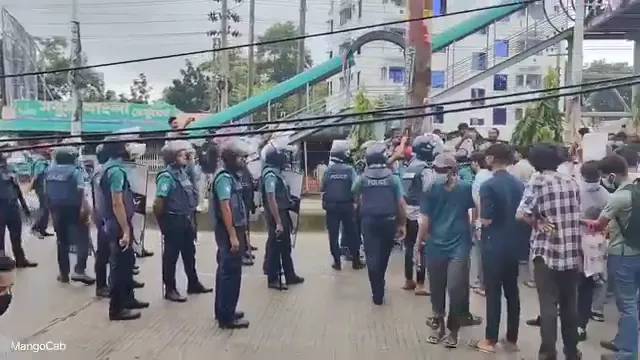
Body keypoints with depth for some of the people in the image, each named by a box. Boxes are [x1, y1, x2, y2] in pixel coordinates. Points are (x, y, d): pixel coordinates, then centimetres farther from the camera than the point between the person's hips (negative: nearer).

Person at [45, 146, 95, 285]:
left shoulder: (49, 172, 8)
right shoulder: (75, 172, -11)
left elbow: (46, 193, 11)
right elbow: (80, 193, -19)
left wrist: (52, 209, 18)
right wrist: (85, 210, -16)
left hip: (57, 211, 6)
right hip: (72, 211, -6)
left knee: (62, 242, 15)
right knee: (82, 241, 1)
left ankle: (64, 274, 20)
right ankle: (79, 271, -10)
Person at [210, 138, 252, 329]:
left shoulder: (231, 176, 13)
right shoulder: (224, 178, -16)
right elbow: (225, 208, -22)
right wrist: (233, 236, -25)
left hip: (234, 229, 10)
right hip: (229, 231, -10)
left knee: (225, 271, 16)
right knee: (231, 273, -5)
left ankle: (223, 310, 27)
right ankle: (226, 317, 2)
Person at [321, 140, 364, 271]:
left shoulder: (328, 170, 0)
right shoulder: (350, 169, -4)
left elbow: (322, 189, 0)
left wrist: (324, 203, 12)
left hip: (331, 206, 1)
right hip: (347, 205, -1)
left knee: (333, 234, 6)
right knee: (351, 232, 10)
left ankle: (337, 261, 7)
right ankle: (355, 261, 14)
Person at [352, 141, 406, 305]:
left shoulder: (362, 178, 1)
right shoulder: (393, 177, -2)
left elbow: (354, 194, 20)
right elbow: (401, 203, -4)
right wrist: (403, 224, 3)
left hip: (369, 221, -1)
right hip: (388, 221, 1)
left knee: (372, 256, 2)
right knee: (383, 255, 19)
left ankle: (377, 293, -1)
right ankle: (380, 285, 37)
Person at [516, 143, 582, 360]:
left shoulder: (537, 182, -7)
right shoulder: (572, 182, 6)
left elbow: (521, 215, -15)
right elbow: (578, 214, 13)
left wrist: (537, 222, 1)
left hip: (546, 252, -4)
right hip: (572, 253, 4)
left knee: (548, 304, 2)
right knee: (569, 304, 15)